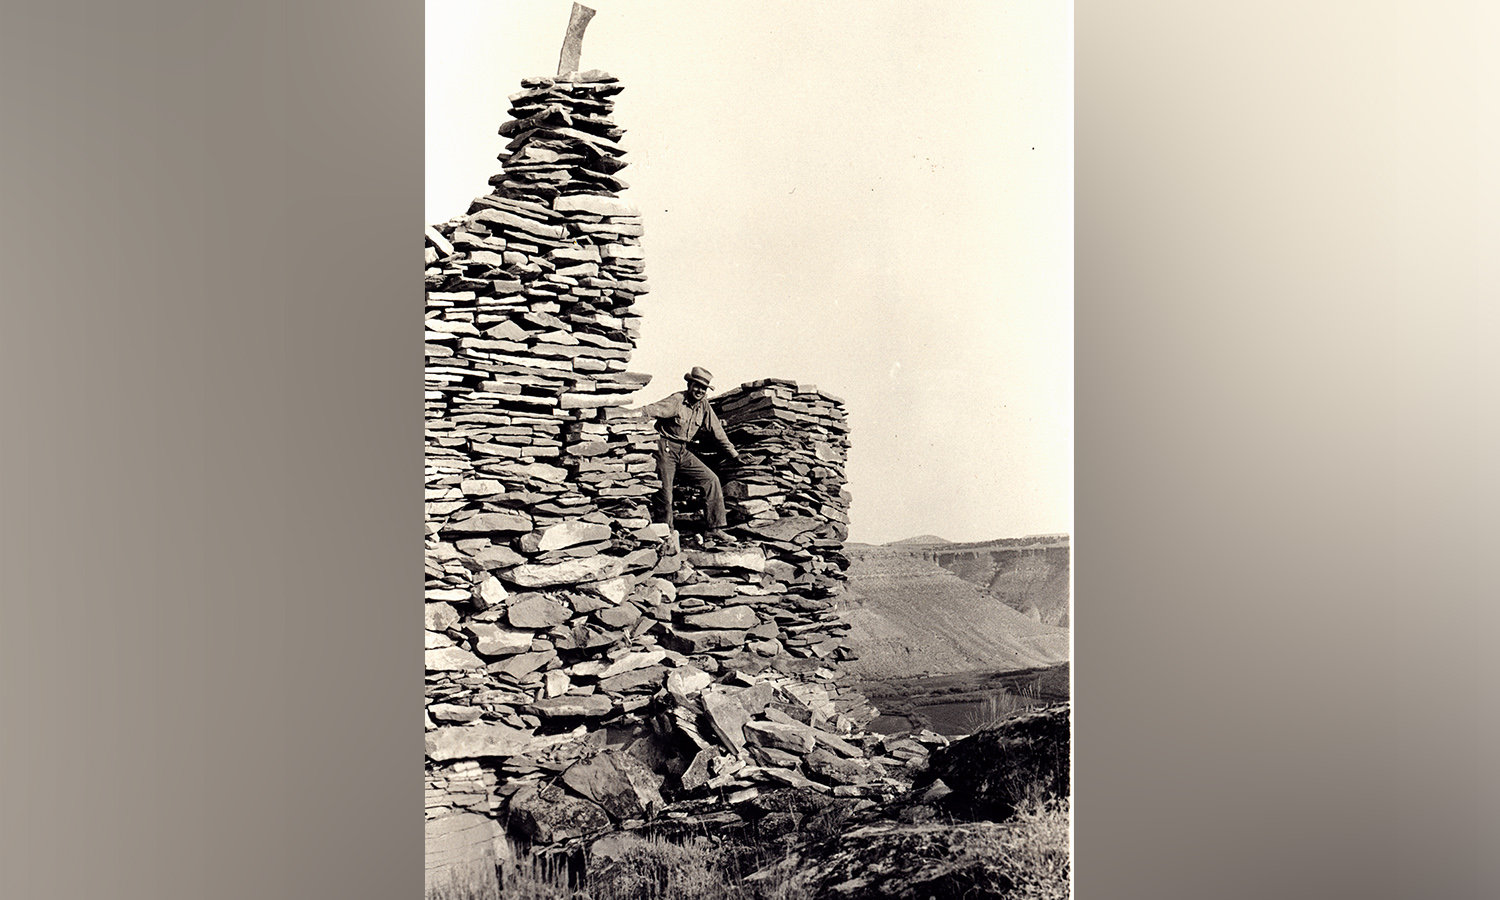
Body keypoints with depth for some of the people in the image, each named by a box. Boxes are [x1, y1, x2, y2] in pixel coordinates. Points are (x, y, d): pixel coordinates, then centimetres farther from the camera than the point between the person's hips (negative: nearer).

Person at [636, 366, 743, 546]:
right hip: (665, 449, -6)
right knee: (664, 492, -10)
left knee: (711, 479, -4)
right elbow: (652, 410, -21)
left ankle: (715, 530, -2)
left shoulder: (704, 405, 7)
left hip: (683, 452, 6)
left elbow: (716, 431, 15)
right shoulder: (677, 401, -12)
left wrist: (733, 453, 20)